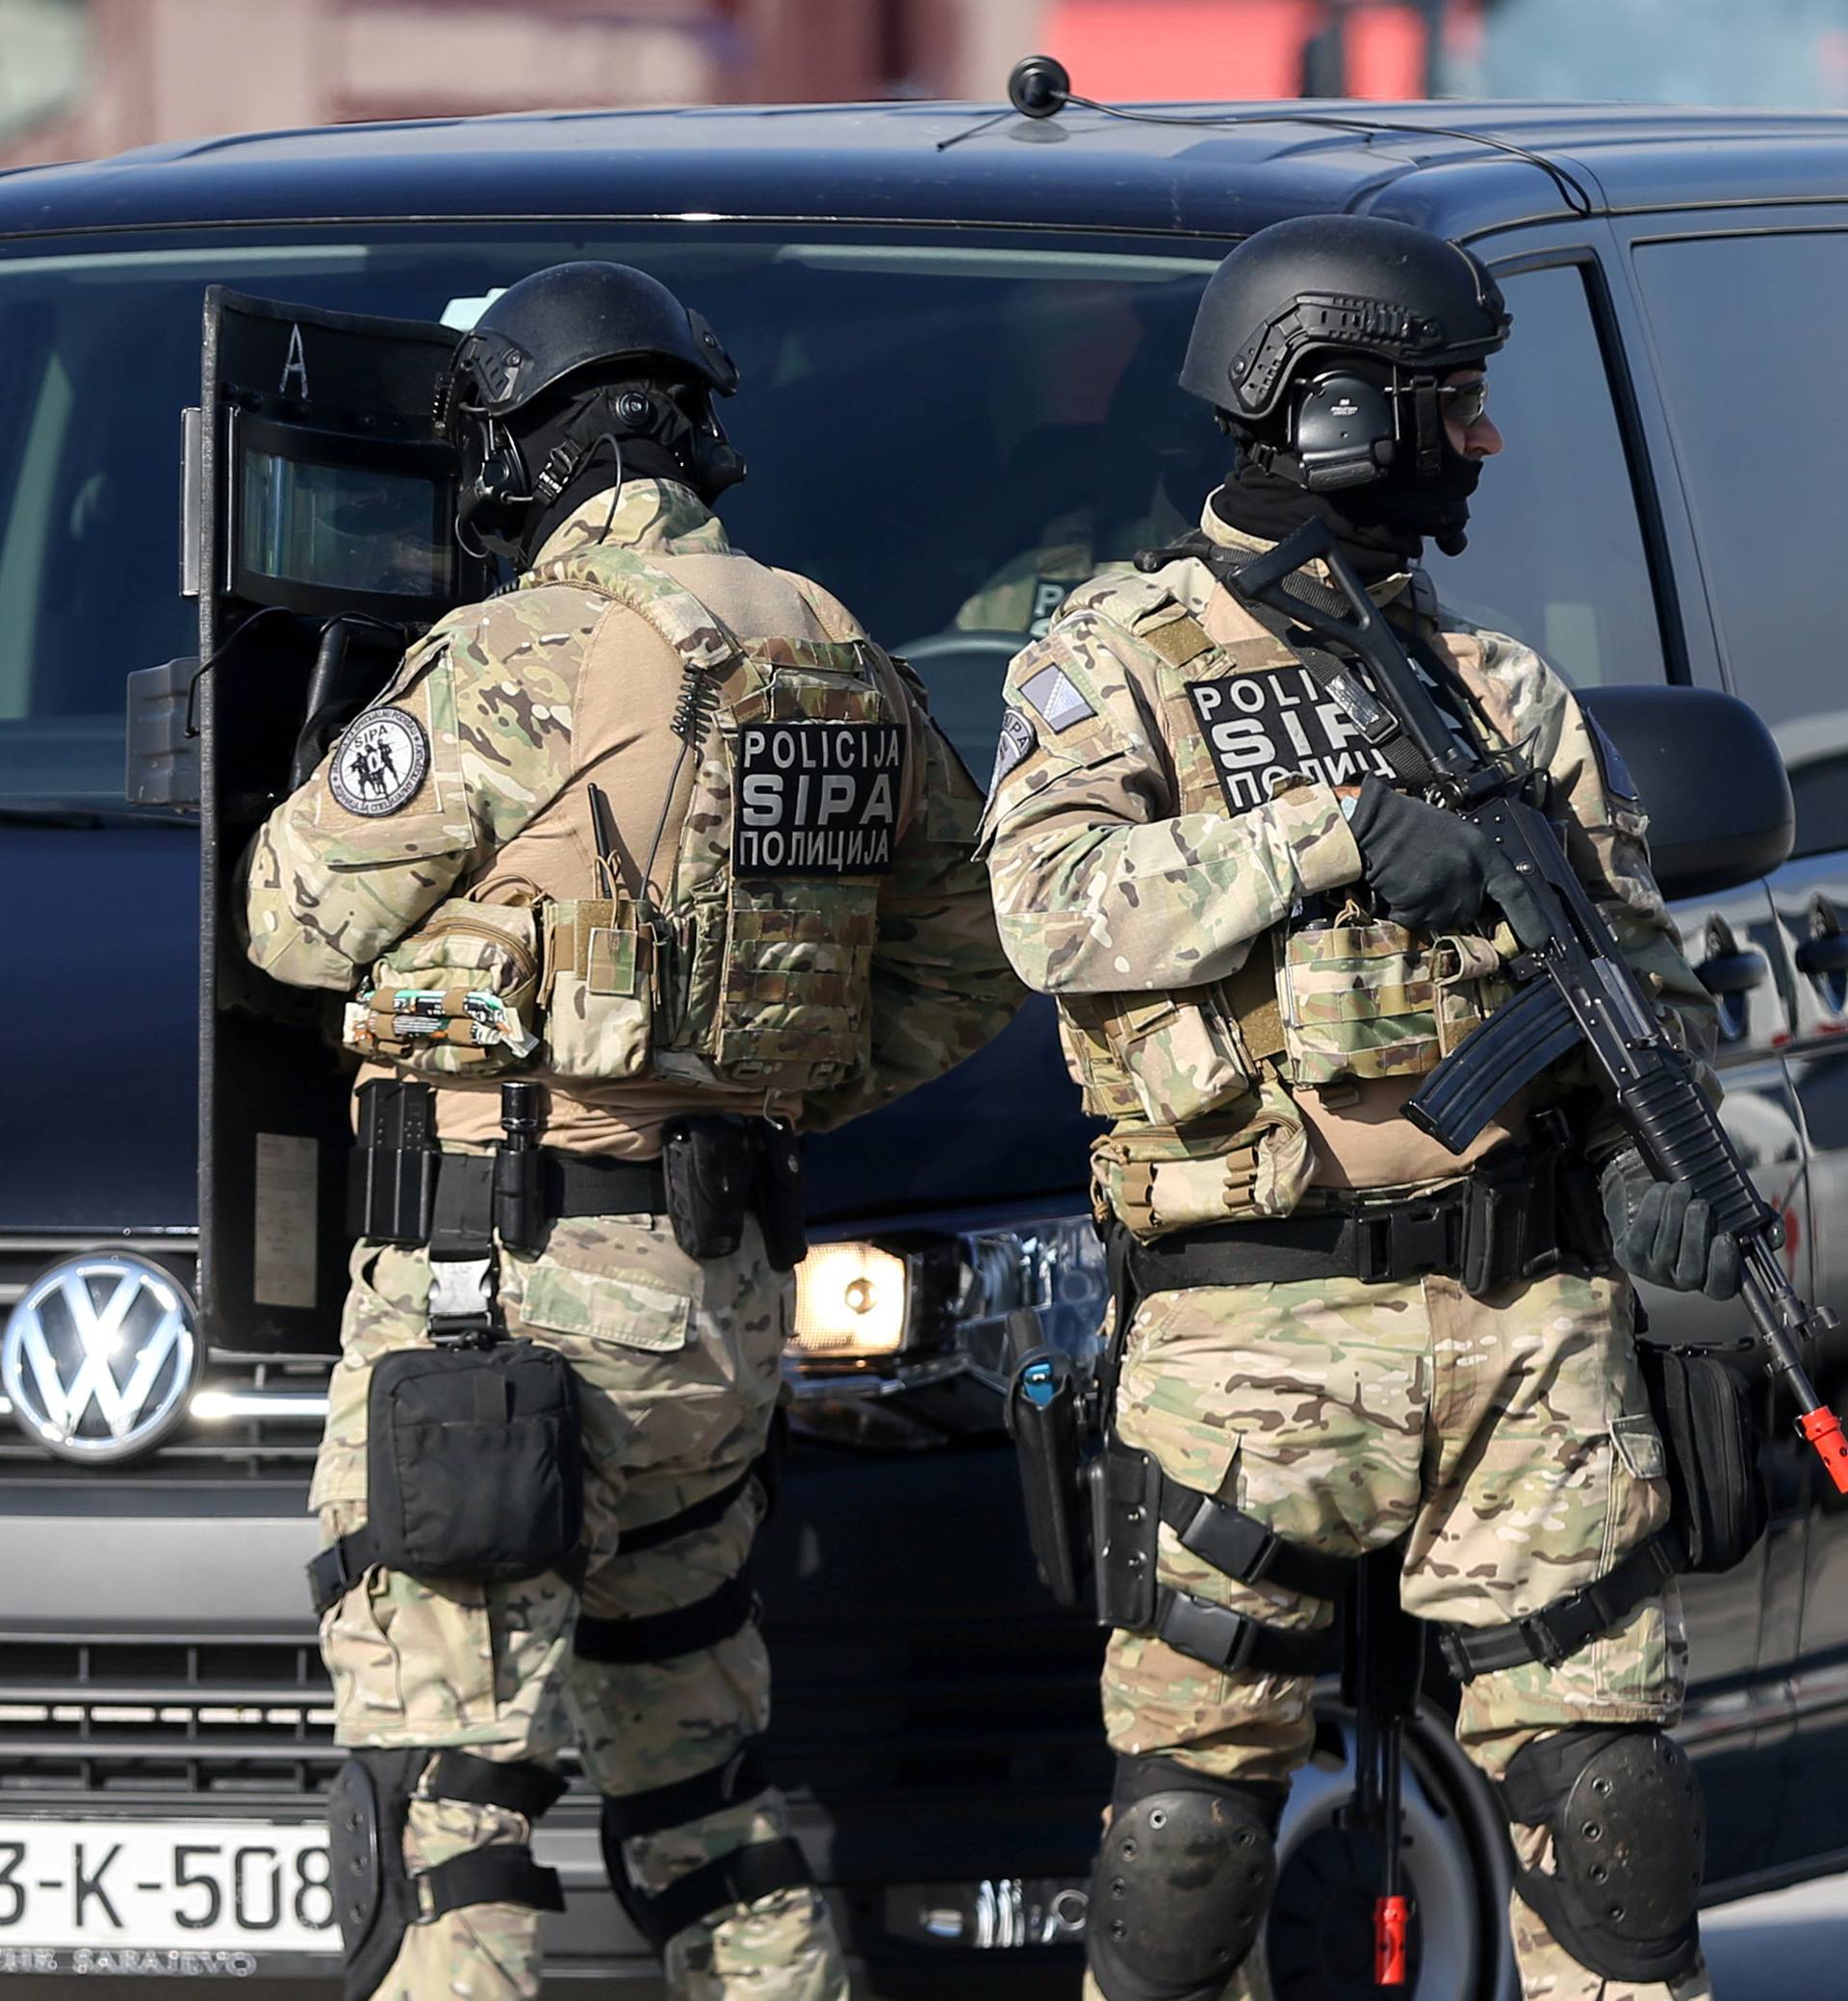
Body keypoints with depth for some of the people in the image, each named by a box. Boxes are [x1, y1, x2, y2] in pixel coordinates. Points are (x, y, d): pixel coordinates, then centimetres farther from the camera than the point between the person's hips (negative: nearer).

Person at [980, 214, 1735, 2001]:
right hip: (1255, 1324, -4)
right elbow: (1059, 908, -13)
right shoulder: (1114, 666, 5)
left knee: (1604, 1785, -1)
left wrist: (1653, 1161, -2)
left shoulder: (1501, 693, 18)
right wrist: (1336, 833, -20)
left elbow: (1644, 967, 17)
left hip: (1533, 1316, 4)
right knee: (1191, 1814, -4)